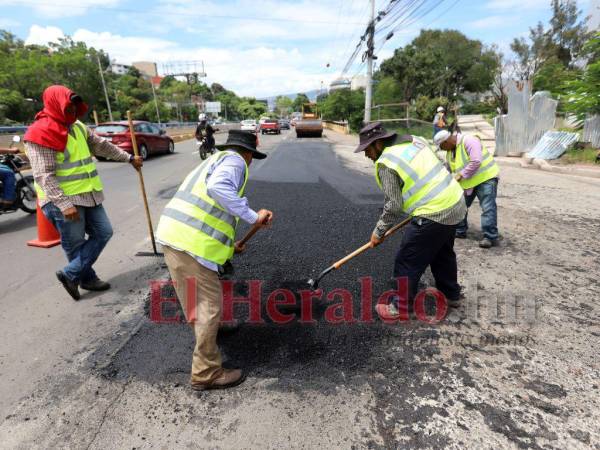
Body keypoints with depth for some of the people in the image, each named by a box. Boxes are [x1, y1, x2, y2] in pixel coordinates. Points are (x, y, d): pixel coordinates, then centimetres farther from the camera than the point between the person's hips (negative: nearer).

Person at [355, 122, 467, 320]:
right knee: (443, 253, 27)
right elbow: (441, 165, 16)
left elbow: (394, 205, -15)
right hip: (456, 203, 9)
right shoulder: (416, 140, 10)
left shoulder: (386, 164, -15)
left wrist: (379, 232, -3)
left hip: (433, 215, -9)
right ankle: (451, 295, 44)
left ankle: (400, 307, 16)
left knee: (407, 262, 3)